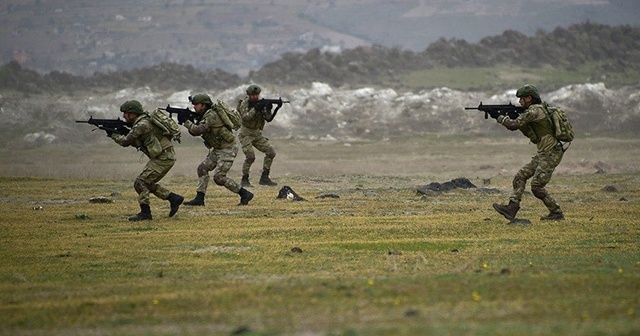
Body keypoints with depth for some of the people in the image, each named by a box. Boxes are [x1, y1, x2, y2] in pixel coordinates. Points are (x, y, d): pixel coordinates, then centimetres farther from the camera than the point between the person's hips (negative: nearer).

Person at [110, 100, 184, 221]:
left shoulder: (142, 125, -17)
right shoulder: (142, 122, 15)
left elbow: (126, 142, -14)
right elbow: (135, 143, 22)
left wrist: (113, 135, 3)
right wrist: (120, 132, 10)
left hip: (163, 158, -10)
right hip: (164, 157, 10)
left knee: (140, 183, -9)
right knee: (148, 183, 17)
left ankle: (145, 213, -5)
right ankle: (173, 198, 19)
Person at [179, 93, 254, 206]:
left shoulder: (211, 116, -21)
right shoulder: (203, 116, 10)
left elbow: (198, 130, -29)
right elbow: (194, 132, 9)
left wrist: (185, 121, -19)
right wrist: (189, 120, -7)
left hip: (227, 149, -10)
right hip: (217, 149, 10)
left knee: (218, 177, -13)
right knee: (202, 168, 5)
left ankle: (245, 194, -6)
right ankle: (199, 198, 6)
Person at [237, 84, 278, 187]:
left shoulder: (261, 103, 2)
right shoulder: (245, 103, -12)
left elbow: (268, 118, -6)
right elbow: (245, 117, -28)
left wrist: (268, 110, -25)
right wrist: (255, 109, -35)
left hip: (257, 133, 6)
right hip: (246, 133, -6)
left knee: (271, 152, -4)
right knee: (250, 156, -21)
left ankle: (264, 178, 2)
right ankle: (244, 180, -6)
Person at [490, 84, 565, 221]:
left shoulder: (535, 111, -16)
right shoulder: (538, 109, 16)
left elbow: (514, 125, -19)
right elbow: (528, 132, 19)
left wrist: (499, 117, -3)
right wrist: (513, 115, 8)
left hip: (551, 154, -10)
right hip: (543, 154, 10)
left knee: (536, 186, -10)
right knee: (520, 176, 6)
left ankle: (556, 212, 0)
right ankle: (511, 208, 1)